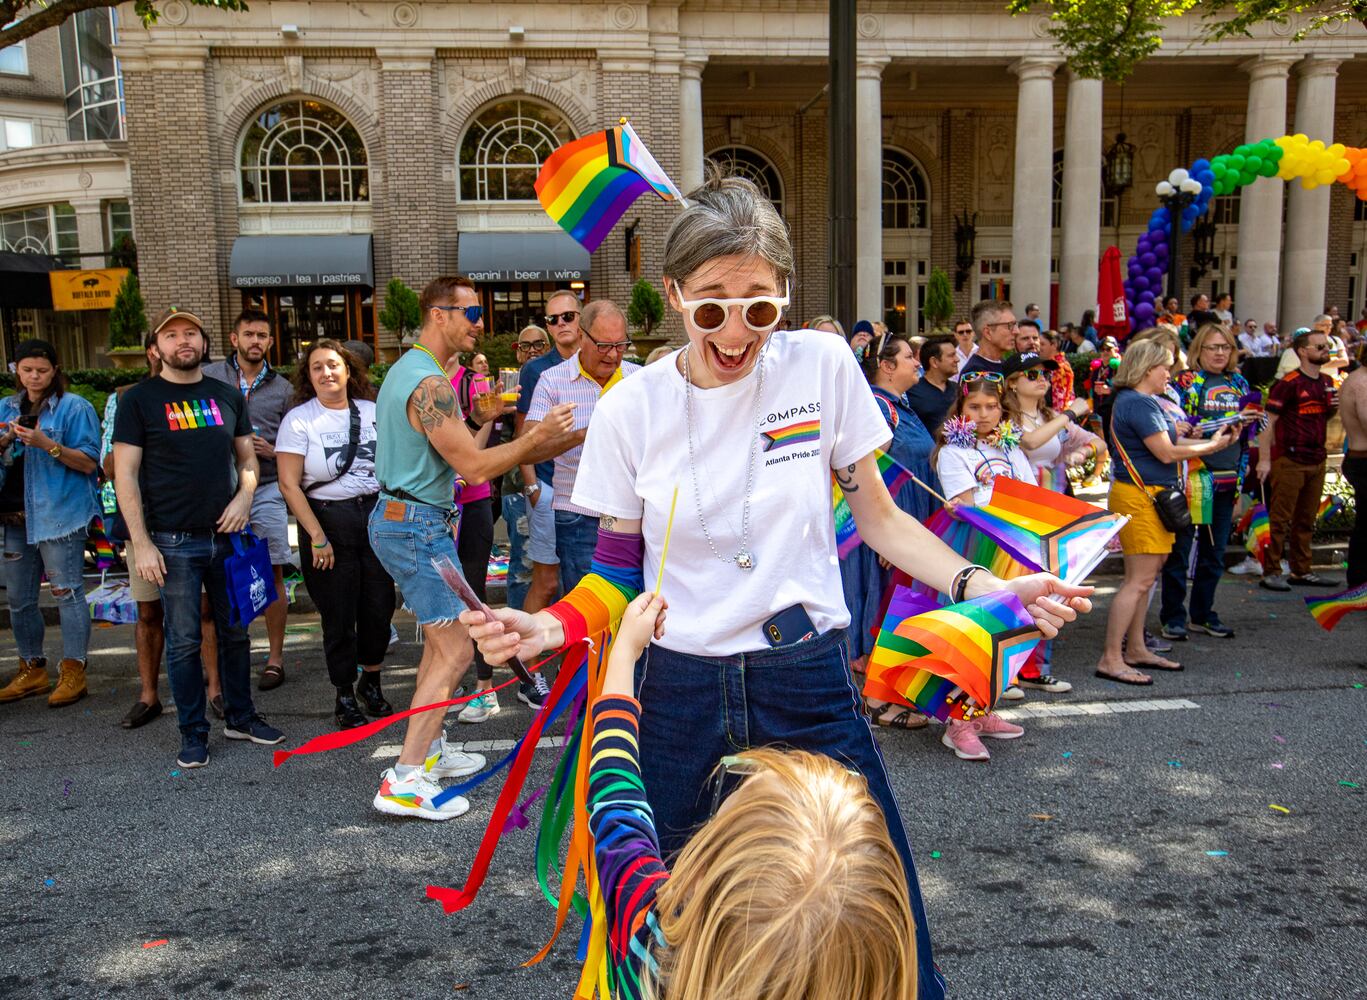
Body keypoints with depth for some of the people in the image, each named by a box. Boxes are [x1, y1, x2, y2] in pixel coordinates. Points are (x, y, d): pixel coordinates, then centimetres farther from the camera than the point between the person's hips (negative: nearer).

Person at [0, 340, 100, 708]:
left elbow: (89, 462, -8)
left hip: (59, 513, -6)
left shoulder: (74, 407, -3)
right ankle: (32, 670, 23)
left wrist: (48, 444, -21)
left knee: (66, 592, -5)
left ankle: (73, 672, 1)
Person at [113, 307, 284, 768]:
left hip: (227, 535, 4)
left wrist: (244, 495, -5)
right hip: (174, 541, -3)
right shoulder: (139, 399, -1)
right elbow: (126, 475, -3)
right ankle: (193, 733, 15)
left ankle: (240, 716, 25)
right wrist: (142, 544, -10)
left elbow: (247, 456, 16)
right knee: (183, 641, 3)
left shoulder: (228, 395, 10)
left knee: (236, 632, 11)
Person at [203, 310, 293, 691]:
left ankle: (275, 657, 9)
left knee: (272, 574, 0)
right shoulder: (209, 377, 7)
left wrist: (272, 452, -8)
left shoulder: (282, 388, 10)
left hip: (266, 490, 0)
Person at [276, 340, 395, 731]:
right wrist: (317, 536, -12)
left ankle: (371, 684, 28)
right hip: (328, 519, -3)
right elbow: (289, 484, -8)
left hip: (378, 514, 3)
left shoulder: (373, 412, 6)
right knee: (338, 615, 4)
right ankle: (345, 697, 21)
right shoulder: (298, 419, -4)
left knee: (380, 605, 6)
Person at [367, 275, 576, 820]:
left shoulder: (405, 369, 14)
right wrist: (539, 436, -14)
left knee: (440, 640, 19)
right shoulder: (429, 383, -20)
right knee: (457, 649, -9)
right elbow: (475, 467, -21)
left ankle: (429, 749, 28)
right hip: (417, 527, -11)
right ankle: (404, 781, -6)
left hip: (398, 517, 11)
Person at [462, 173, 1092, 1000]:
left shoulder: (822, 365, -5)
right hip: (680, 691, 1)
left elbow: (879, 517, 3)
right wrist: (550, 628, -15)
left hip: (808, 684, 0)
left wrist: (979, 585, -10)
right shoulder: (632, 409, -5)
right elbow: (619, 570, 3)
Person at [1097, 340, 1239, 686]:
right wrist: (1212, 446, -4)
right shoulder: (1138, 403, -16)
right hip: (1140, 497, -11)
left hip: (1148, 497, 11)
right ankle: (1110, 659, -8)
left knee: (1143, 578, 15)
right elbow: (1167, 452, -17)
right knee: (1140, 579, -10)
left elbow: (1164, 445, 14)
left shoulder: (1142, 401, 18)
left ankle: (1136, 650, 24)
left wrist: (1214, 438, 9)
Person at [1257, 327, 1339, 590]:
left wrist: (1335, 407, 3)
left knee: (1306, 520, 13)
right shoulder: (1288, 383, -10)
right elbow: (1268, 421, -13)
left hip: (1317, 460, 7)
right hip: (1290, 461, -7)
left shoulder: (1327, 382, 13)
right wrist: (1264, 459, -19)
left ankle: (1302, 571, 21)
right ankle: (1271, 572, 1)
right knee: (1279, 519, -4)